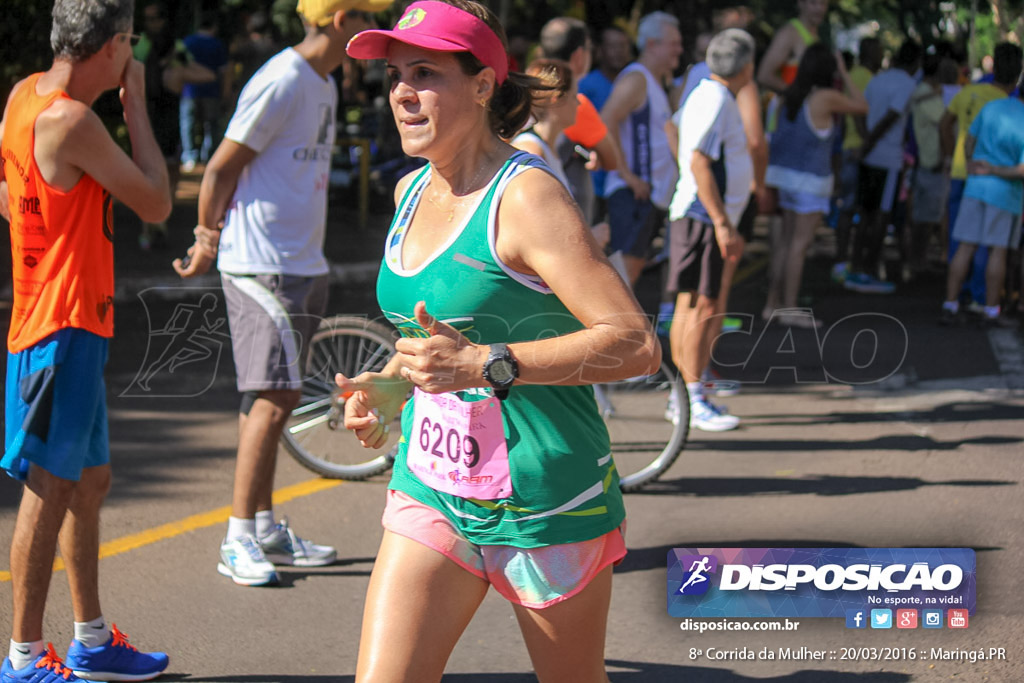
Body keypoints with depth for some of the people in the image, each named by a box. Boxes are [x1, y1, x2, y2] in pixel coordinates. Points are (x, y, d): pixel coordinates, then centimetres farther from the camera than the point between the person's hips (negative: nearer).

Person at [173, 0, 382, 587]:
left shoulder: (324, 86, 16)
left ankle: (265, 528, 18)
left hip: (302, 264, 9)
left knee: (270, 398, 12)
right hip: (262, 266, -9)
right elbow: (221, 169, -12)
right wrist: (207, 241, 0)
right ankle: (238, 542, -6)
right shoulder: (281, 82, -16)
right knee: (275, 396, -10)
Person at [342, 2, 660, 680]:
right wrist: (393, 385, 7)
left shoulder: (526, 197, -16)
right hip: (430, 489, 7)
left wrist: (486, 366, -30)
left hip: (543, 503, -6)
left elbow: (637, 344, -24)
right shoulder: (411, 192, 8)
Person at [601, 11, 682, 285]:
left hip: (653, 194, 10)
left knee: (634, 265, 10)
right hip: (633, 193, -10)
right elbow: (605, 124, -22)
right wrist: (626, 174, -23)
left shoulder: (655, 83, 21)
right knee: (627, 266, -16)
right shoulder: (635, 78, -11)